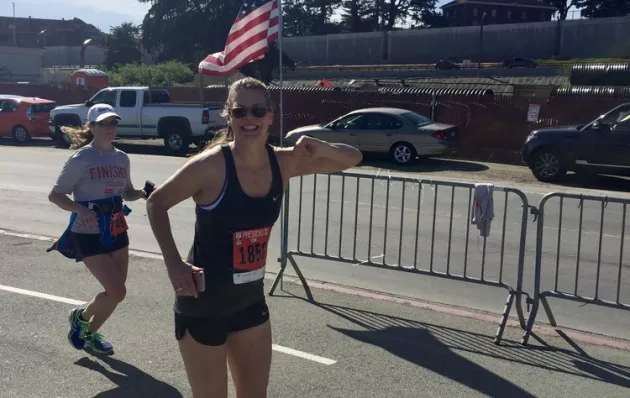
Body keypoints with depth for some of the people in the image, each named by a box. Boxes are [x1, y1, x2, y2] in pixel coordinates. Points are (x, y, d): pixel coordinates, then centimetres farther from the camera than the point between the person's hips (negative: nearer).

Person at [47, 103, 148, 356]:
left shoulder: (121, 158, 5)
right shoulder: (81, 159, -13)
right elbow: (55, 195, -11)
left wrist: (143, 193, -5)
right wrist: (81, 210, -28)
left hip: (117, 231, 7)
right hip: (88, 234, -6)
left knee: (115, 291, 9)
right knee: (117, 291, -11)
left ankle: (90, 335, 33)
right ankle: (80, 317, 18)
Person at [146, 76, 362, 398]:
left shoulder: (284, 163, -5)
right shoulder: (211, 165, -20)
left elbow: (353, 158, 5)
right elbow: (156, 203, -7)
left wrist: (320, 148, -17)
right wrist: (174, 264, -16)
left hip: (250, 298, 5)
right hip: (203, 302, -5)